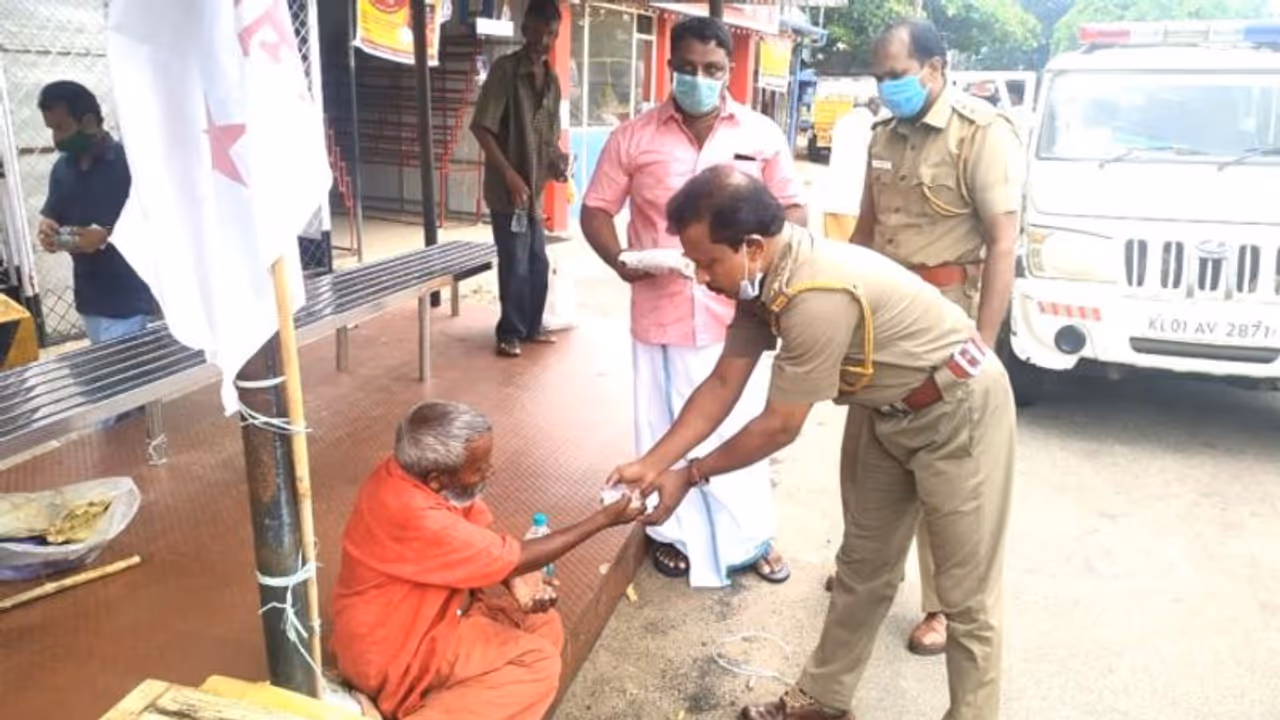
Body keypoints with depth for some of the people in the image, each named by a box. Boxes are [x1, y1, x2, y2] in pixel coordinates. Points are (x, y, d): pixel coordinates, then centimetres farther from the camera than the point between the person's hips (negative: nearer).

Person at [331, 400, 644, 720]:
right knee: (539, 664, -11)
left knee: (542, 624, 4)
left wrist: (518, 582, -17)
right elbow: (513, 558, -25)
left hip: (428, 606, 9)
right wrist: (604, 519, -19)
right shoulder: (414, 518, -35)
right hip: (391, 651, -9)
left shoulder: (416, 472, -9)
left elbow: (485, 535, 2)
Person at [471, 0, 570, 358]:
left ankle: (532, 326, 29)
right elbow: (481, 128, -16)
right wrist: (511, 175, -20)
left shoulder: (551, 80, 10)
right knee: (515, 265, -1)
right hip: (508, 190, -7)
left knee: (538, 263, 14)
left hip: (535, 189, 7)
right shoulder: (505, 69, -11)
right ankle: (510, 333, 14)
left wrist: (558, 162, -2)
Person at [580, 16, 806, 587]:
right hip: (660, 311, 0)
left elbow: (793, 209, 7)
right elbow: (596, 209, 4)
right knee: (665, 428, 13)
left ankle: (752, 538, 30)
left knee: (739, 426, 11)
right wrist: (619, 259, -16)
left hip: (734, 312, 0)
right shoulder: (634, 137, 0)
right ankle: (673, 533, 34)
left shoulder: (761, 134, 1)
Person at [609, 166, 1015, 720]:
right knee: (862, 566, 18)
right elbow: (723, 385, -3)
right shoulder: (761, 278, -9)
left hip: (955, 409, -9)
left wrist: (690, 475, -13)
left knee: (965, 595, 3)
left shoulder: (819, 297, -37)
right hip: (884, 409, 9)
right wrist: (651, 463, -7)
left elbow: (779, 427, -26)